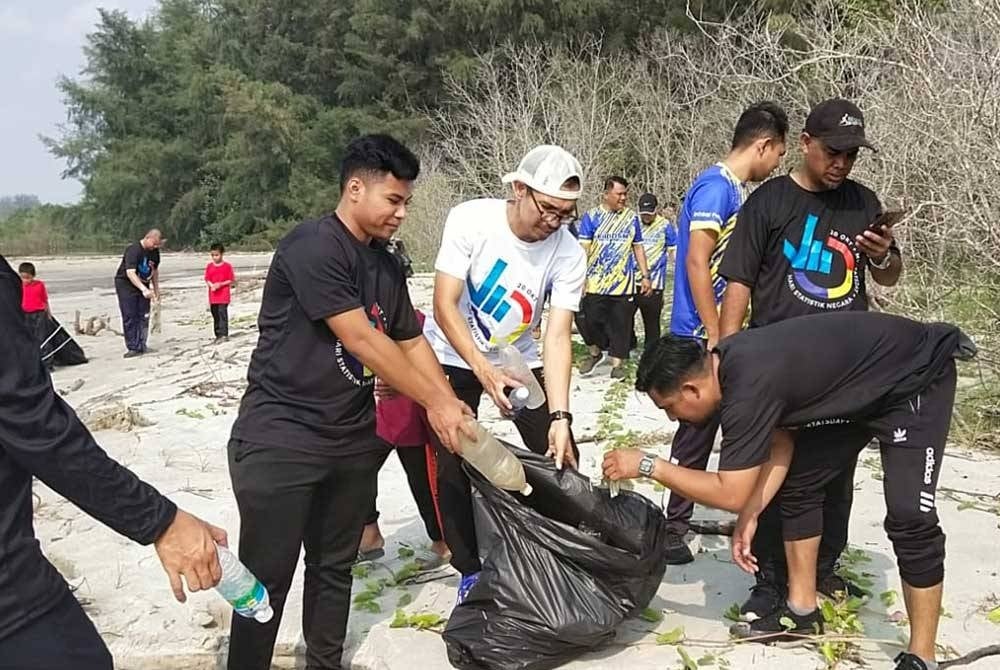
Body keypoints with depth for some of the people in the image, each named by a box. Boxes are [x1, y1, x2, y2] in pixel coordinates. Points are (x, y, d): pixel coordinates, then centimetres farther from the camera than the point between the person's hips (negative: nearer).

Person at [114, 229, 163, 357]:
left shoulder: (154, 251, 1)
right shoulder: (133, 250, -22)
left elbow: (155, 271, 17)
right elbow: (130, 273, -33)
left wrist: (156, 289, 16)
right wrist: (144, 289, -41)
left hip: (143, 285, 7)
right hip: (126, 284, -7)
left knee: (144, 316, 1)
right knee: (129, 317, -8)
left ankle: (141, 346, 7)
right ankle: (133, 348, -5)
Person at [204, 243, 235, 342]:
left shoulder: (227, 266, -3)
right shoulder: (209, 266, 8)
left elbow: (232, 281, -3)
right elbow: (207, 279, 9)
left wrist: (221, 284, -16)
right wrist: (211, 285, -12)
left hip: (223, 295, -5)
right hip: (213, 296, 5)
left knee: (222, 314, -10)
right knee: (215, 315, 10)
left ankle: (224, 334, -8)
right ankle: (218, 334, 18)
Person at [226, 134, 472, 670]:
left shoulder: (386, 265, 10)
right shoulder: (312, 246, -17)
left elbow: (411, 343, 12)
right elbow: (361, 340, -20)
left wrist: (454, 407, 2)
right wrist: (433, 402, -14)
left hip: (352, 440, 8)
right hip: (280, 438, -7)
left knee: (335, 568, 16)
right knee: (268, 577, 1)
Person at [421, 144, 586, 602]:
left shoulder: (569, 254, -20)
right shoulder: (470, 220, -25)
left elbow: (557, 338, -22)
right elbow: (445, 304, -26)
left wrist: (559, 417, -32)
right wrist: (484, 370, -40)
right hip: (454, 356, -2)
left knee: (561, 459, -2)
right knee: (453, 466, -4)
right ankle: (471, 571, 14)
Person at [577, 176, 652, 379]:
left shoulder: (631, 217, 8)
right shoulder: (591, 216, 0)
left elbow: (638, 248, 14)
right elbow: (584, 248, -2)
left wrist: (645, 276, 11)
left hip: (623, 283, 2)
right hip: (596, 283, -2)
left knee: (621, 324, 3)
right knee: (592, 322, 1)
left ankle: (617, 364, 13)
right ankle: (595, 353, 28)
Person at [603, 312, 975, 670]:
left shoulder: (748, 385, -34)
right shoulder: (726, 363, -7)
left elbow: (731, 495, -27)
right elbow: (779, 445, 0)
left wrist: (648, 465, -23)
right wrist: (749, 517, -6)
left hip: (916, 375, -9)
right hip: (864, 384, 9)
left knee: (908, 517, -16)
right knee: (799, 484, 8)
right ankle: (802, 612, 19)